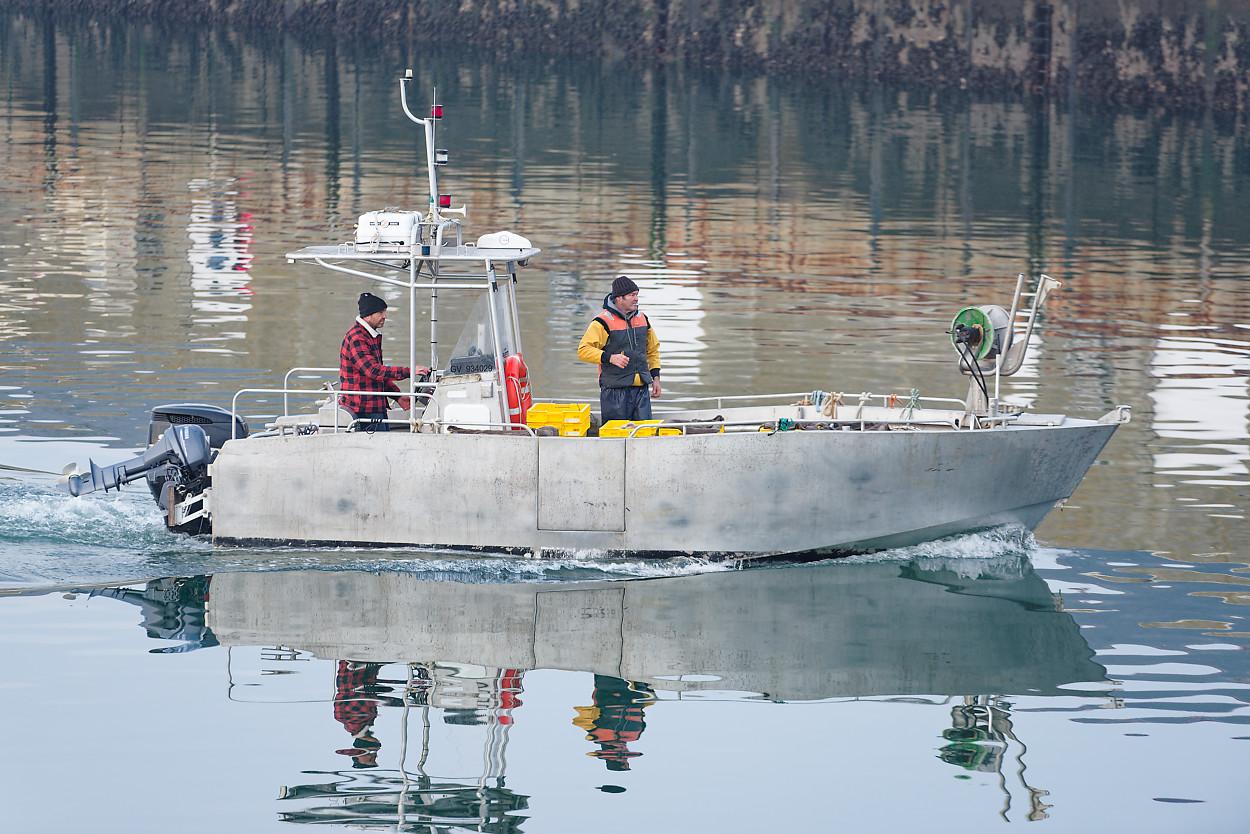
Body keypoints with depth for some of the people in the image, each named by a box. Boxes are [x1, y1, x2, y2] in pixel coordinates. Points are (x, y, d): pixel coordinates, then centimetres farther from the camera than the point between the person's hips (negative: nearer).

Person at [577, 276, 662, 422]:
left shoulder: (642, 319, 12)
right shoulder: (604, 321, -8)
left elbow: (653, 349, 24)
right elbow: (583, 350, -12)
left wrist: (655, 377, 16)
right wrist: (610, 358, -24)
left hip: (641, 390, 5)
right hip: (615, 391, -5)